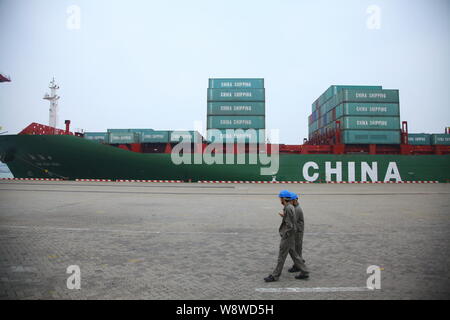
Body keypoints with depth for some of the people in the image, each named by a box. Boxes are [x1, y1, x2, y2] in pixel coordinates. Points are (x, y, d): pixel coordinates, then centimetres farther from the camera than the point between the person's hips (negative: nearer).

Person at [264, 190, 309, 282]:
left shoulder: (288, 208, -22)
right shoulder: (290, 207, 9)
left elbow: (289, 225, -22)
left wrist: (284, 236, -17)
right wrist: (284, 216, 9)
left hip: (287, 236, -10)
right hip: (289, 236, 10)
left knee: (281, 256, 0)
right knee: (293, 254, 17)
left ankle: (275, 275, 10)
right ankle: (304, 272, 23)